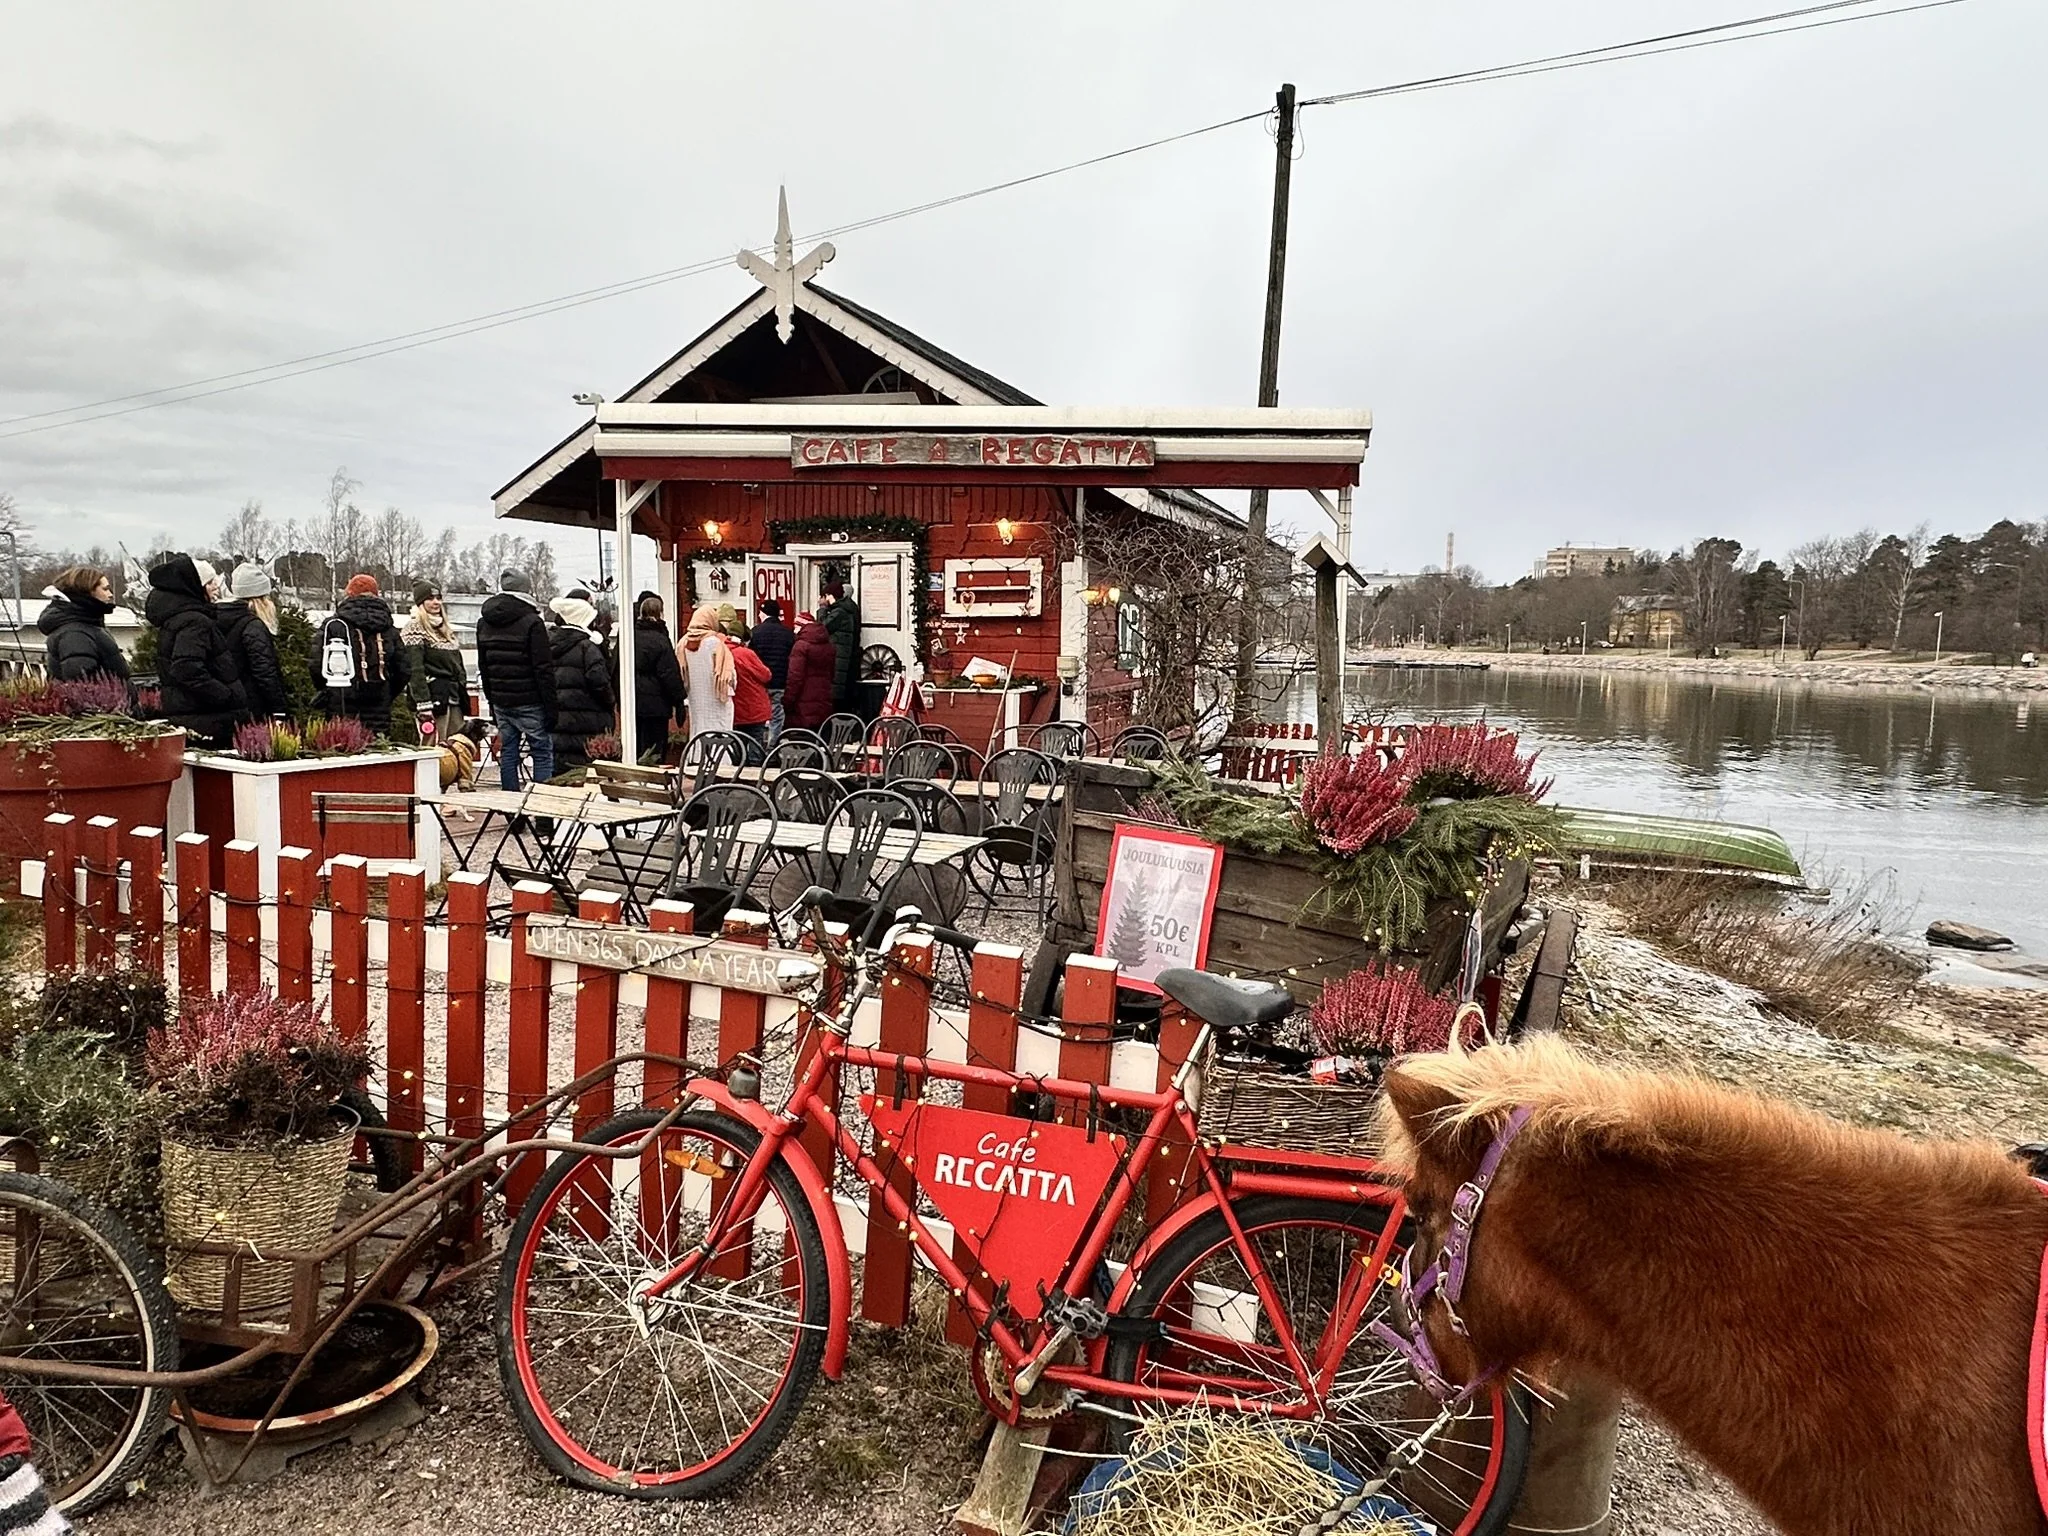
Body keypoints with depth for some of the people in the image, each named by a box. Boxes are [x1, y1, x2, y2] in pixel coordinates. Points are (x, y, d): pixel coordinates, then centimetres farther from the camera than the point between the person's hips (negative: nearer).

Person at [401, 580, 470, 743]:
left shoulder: (445, 628, 21)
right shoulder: (414, 629, -4)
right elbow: (415, 669, -13)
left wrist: (463, 693, 20)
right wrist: (423, 702, -20)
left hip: (454, 695, 8)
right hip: (435, 696, -8)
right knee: (437, 747, -11)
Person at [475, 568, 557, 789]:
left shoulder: (484, 623, 11)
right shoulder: (531, 622, -11)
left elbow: (483, 668, 16)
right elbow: (544, 670, -13)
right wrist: (550, 708, -11)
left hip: (500, 701, 7)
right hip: (529, 702, -6)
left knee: (507, 752, 11)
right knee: (543, 751, -2)